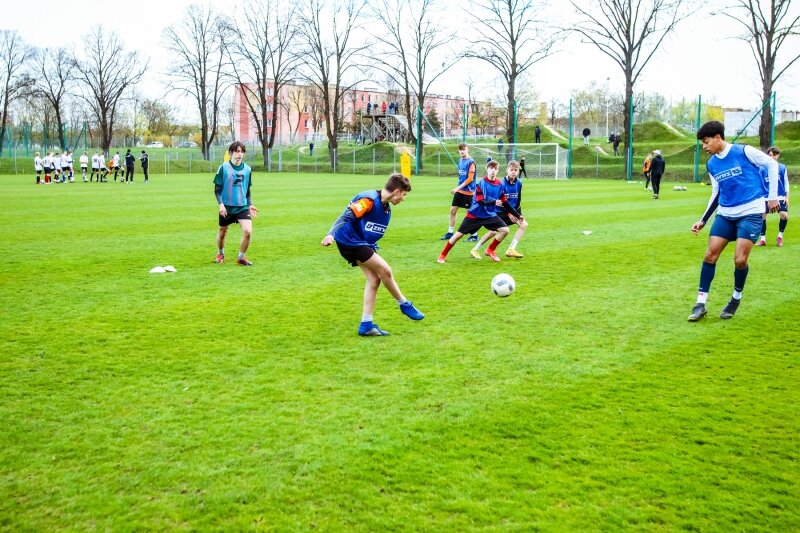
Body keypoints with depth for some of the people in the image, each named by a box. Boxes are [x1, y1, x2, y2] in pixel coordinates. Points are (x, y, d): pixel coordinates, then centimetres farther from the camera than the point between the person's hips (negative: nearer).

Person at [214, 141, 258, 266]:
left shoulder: (247, 169, 3)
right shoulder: (223, 168, -8)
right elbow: (217, 189, -5)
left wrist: (250, 204, 8)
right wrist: (220, 204, -16)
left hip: (243, 207, 2)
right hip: (226, 207, -2)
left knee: (248, 231, -15)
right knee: (223, 231, 14)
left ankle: (241, 258, 5)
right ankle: (220, 254, 42)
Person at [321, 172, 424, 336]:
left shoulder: (386, 208, 9)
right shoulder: (369, 200, -20)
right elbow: (345, 217, -26)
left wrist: (372, 249, 17)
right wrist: (331, 234, -35)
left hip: (364, 244, 9)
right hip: (350, 242, -9)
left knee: (374, 278, 2)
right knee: (385, 270, -10)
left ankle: (366, 325, 5)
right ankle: (404, 304, 11)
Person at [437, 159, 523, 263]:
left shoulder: (500, 184, -3)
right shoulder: (481, 183, -17)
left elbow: (505, 203, 6)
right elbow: (480, 202, -23)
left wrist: (517, 215, 8)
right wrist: (494, 202, -39)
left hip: (490, 215, 4)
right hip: (475, 214, -4)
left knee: (505, 230, -11)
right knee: (459, 234, -3)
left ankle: (490, 250, 9)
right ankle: (443, 255, 12)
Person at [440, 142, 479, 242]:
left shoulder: (471, 162, -14)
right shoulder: (460, 161, 9)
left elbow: (470, 179, -17)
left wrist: (458, 187, -18)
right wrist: (457, 189, 14)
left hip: (468, 192, -8)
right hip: (459, 191, 8)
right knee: (452, 210, 8)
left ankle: (474, 235, 9)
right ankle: (450, 233, 19)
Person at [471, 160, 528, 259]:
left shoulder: (518, 183, -2)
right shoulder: (502, 184, -18)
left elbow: (518, 201, 5)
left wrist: (519, 215, -4)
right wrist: (508, 214, -19)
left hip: (512, 211, 6)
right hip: (500, 212, -6)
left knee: (524, 224, -10)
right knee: (493, 231, -12)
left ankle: (511, 249, -8)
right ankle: (475, 250, 7)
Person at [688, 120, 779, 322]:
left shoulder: (744, 152, -10)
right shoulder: (711, 164, 7)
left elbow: (772, 164, -1)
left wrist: (772, 196, -5)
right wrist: (703, 220, 13)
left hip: (750, 213, -5)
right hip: (725, 214, 5)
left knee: (740, 259, -11)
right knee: (710, 255, -4)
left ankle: (736, 298, 16)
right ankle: (701, 304, 3)